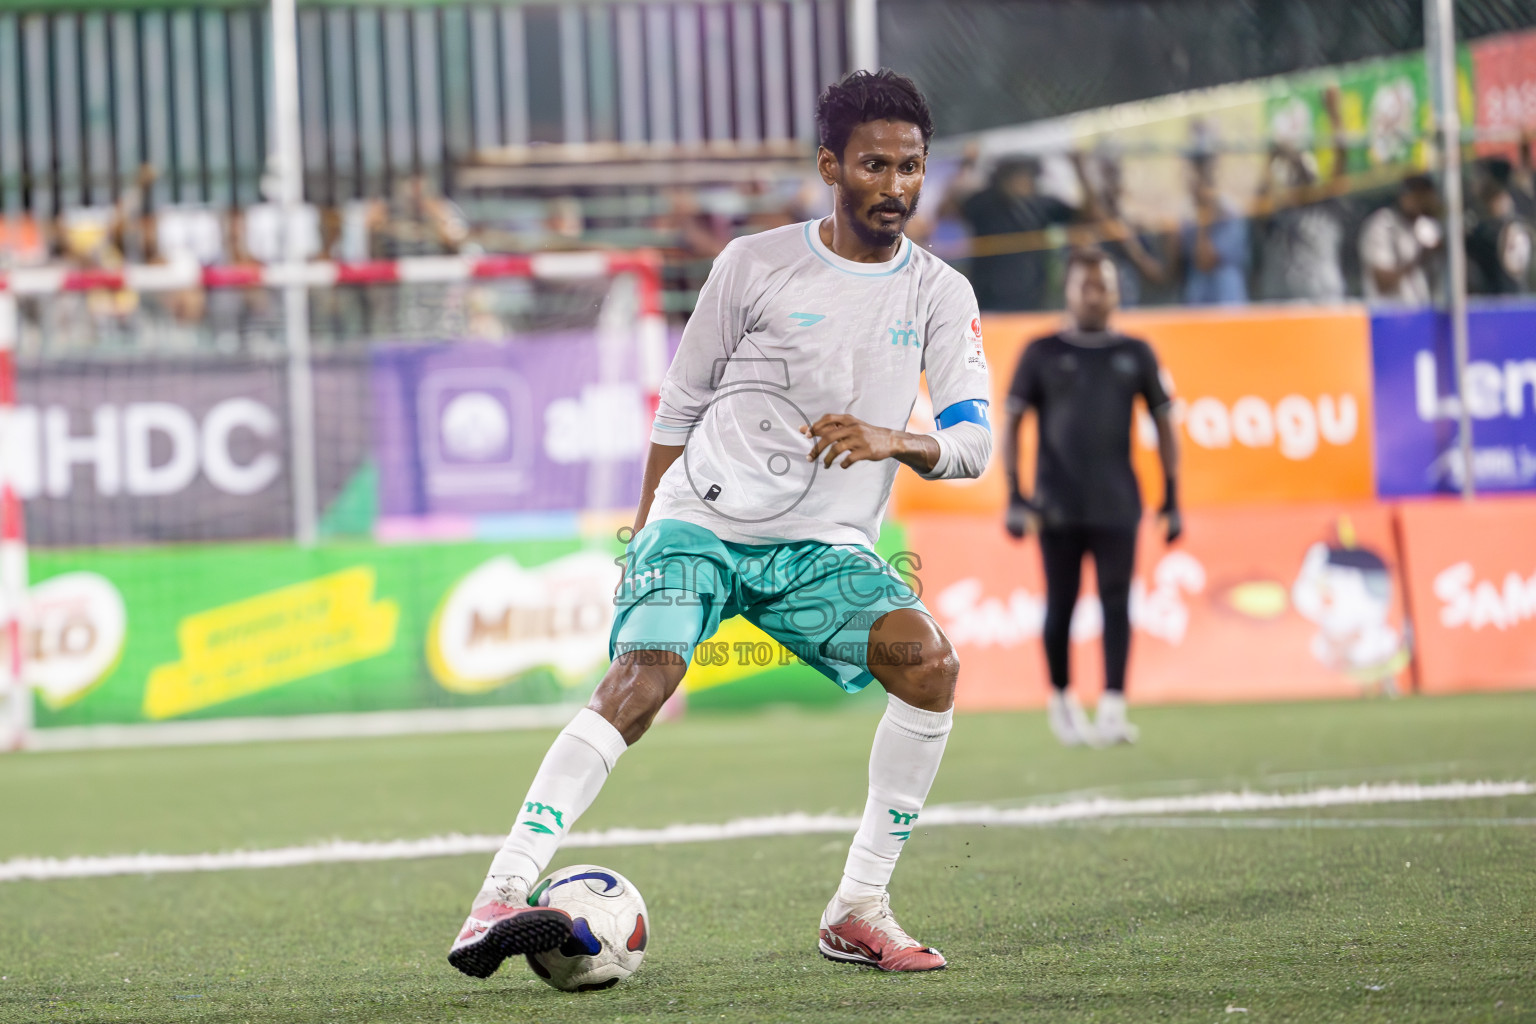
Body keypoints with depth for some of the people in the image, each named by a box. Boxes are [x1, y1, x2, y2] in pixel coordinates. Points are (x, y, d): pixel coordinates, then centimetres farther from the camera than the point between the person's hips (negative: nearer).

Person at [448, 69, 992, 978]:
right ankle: (497, 904, -34)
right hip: (703, 520, -2)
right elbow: (681, 405, 10)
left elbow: (974, 440, -3)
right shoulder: (756, 265, 0)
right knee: (641, 682, -27)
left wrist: (895, 441, -24)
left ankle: (858, 911, -13)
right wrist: (643, 533, 9)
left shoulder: (939, 295, 5)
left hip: (825, 549, 2)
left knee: (930, 662, -24)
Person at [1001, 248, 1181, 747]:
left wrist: (1172, 497, 7)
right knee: (1060, 607, 4)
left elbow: (1163, 423, 13)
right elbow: (1012, 422, 5)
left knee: (1116, 602, -9)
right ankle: (1061, 702, 21)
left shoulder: (1135, 354, 9)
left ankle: (1112, 709, -14)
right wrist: (1014, 494, -4)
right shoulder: (1042, 353, 5)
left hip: (1116, 504, 1)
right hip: (1057, 505, -1)